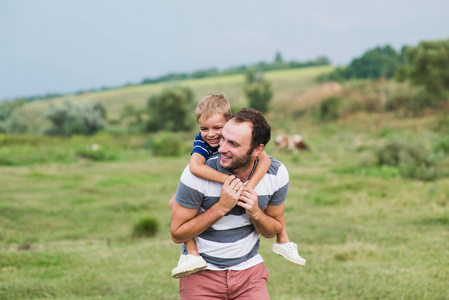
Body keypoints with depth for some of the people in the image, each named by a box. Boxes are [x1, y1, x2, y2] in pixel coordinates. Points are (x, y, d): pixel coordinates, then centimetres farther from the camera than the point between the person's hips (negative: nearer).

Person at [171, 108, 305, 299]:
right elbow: (177, 235, -15)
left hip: (249, 270, 2)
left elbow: (273, 232, 4)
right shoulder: (197, 174, -21)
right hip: (202, 274, -2)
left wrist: (255, 213, -18)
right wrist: (221, 207, -25)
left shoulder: (277, 173, -10)